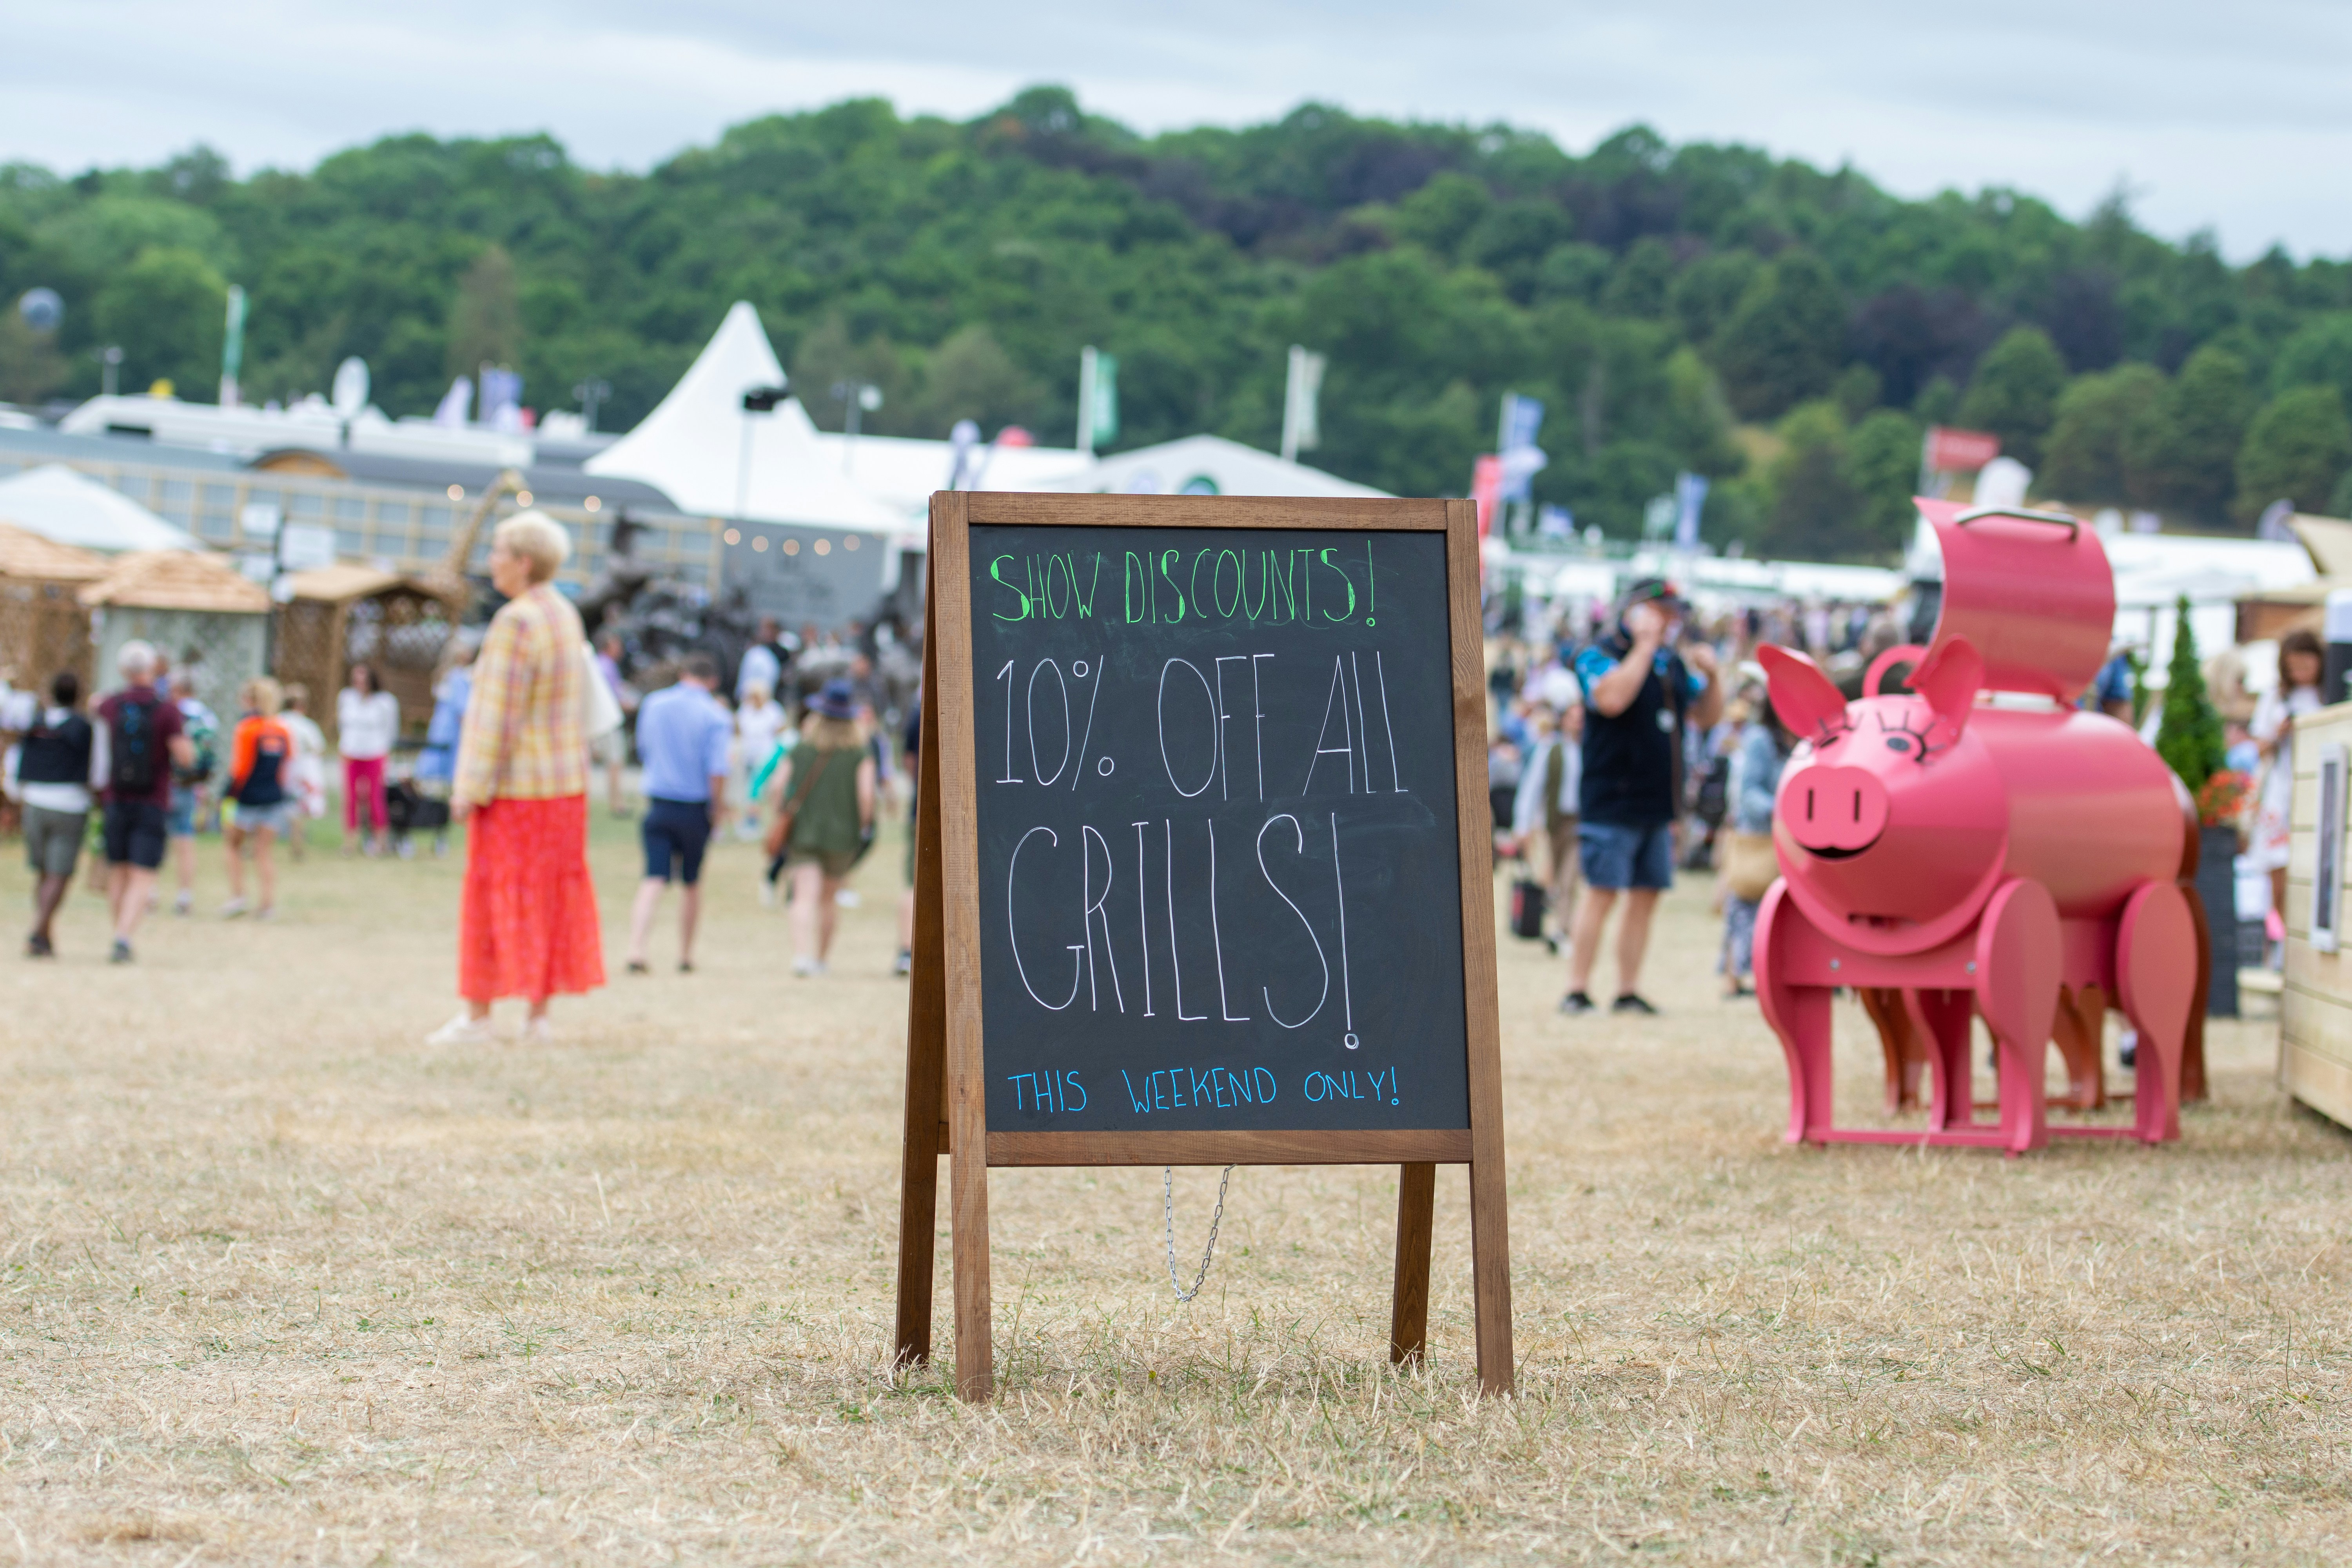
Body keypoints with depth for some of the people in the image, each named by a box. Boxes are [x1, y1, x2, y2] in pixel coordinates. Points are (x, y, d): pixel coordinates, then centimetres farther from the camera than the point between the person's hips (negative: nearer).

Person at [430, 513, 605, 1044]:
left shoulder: (515, 623, -19)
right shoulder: (566, 615, 8)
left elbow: (496, 714, -20)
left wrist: (471, 788, -17)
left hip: (514, 787, -8)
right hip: (565, 784, 8)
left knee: (492, 901, 0)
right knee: (551, 900, 9)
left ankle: (478, 1017, 3)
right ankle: (540, 1015, 12)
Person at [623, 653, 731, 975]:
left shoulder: (652, 704, 4)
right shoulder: (715, 715, -8)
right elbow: (717, 770, -17)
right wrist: (719, 808, -4)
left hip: (658, 804, 2)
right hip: (695, 809, -2)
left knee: (653, 879, -4)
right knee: (691, 882, 14)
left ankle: (636, 951, -21)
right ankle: (685, 956, 22)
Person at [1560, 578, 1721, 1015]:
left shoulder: (1674, 664, 16)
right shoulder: (1599, 656, -6)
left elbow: (1707, 715, 19)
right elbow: (1612, 698, -25)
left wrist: (1710, 676, 1)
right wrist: (1645, 646, -19)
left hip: (1658, 806, 7)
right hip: (1610, 803, -7)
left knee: (1646, 895, 6)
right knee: (1601, 893, -9)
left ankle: (1629, 992, 11)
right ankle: (1576, 991, -7)